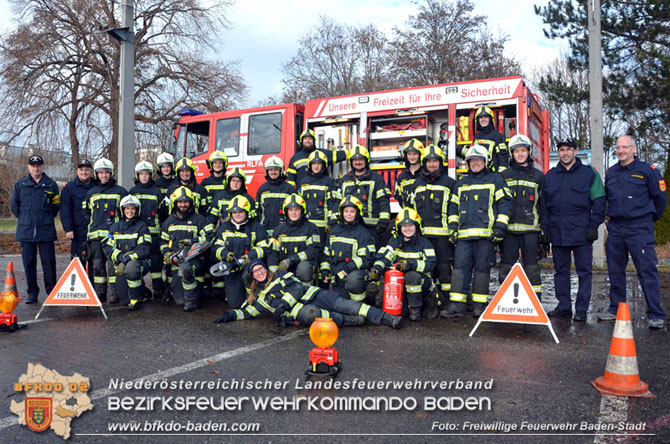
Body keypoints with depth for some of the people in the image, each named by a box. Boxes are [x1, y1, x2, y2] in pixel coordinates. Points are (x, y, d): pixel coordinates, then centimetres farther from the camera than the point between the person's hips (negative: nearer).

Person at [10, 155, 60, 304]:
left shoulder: (51, 185, 3)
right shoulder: (20, 184, 6)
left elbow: (56, 205, 12)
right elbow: (14, 205, 16)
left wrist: (47, 218, 9)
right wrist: (24, 219, 15)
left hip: (46, 231, -1)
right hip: (26, 231, 2)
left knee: (49, 262, -1)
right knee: (29, 263, 5)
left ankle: (51, 292, 9)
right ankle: (32, 293, 14)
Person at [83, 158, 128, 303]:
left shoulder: (120, 191, 5)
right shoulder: (91, 193, 17)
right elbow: (86, 212, 25)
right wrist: (94, 225, 13)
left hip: (114, 234, -4)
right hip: (95, 235, 4)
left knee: (113, 264, -8)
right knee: (97, 265, 5)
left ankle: (115, 294, -1)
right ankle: (99, 294, 13)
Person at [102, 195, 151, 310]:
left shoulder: (142, 226, 2)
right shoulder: (115, 227, 13)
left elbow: (144, 248, -9)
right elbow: (107, 247, 4)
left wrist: (128, 258, -21)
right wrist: (121, 257, -13)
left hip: (139, 261, -4)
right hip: (121, 264, 4)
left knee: (131, 267, -41)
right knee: (123, 300, -6)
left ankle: (135, 299, -22)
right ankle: (143, 291, 28)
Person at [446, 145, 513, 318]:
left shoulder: (495, 180, 8)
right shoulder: (461, 183, 21)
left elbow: (505, 203, 2)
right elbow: (453, 206, 23)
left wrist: (499, 228, -7)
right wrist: (453, 228, 12)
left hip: (486, 233, -4)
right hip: (464, 234, 4)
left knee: (482, 268, -1)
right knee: (459, 267, -3)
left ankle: (480, 305, 7)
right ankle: (456, 305, -2)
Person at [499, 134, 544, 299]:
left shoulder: (538, 176, 9)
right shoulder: (504, 176, 10)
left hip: (530, 229, -1)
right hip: (509, 229, 1)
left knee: (531, 267, 1)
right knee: (507, 266, 3)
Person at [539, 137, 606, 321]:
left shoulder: (589, 173, 3)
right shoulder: (550, 176, 12)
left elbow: (599, 201, 1)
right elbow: (543, 204, 14)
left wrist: (594, 226, -6)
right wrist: (545, 227, 6)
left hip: (581, 232, -3)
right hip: (557, 233, 3)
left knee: (584, 271, 1)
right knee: (561, 271, 9)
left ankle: (581, 308, 8)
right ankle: (564, 306, 19)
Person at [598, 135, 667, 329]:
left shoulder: (647, 170, -2)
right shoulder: (610, 173, 12)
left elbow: (660, 198, 3)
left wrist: (649, 218, 11)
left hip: (639, 229, -5)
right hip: (615, 229, 5)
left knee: (647, 271, -6)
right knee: (615, 271, 10)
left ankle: (656, 315, 0)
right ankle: (615, 309, 21)